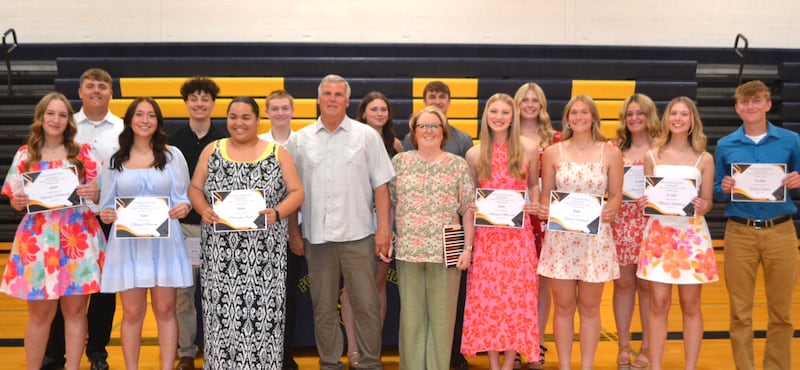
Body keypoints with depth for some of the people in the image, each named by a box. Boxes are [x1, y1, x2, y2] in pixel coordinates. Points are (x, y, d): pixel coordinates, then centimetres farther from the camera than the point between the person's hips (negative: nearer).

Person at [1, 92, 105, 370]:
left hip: (78, 238, 0)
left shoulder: (84, 153, 5)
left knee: (75, 309, 4)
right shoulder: (25, 155, 7)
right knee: (40, 311, 5)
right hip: (38, 239, 0)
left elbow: (101, 195, 7)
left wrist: (94, 194, -15)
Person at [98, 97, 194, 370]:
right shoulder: (116, 159, 7)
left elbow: (183, 197, 4)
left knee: (165, 310, 4)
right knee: (132, 313, 4)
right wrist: (106, 214, -12)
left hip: (164, 242, 0)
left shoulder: (172, 155, 5)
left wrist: (184, 207, -19)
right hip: (127, 242, 1)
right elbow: (108, 203, 10)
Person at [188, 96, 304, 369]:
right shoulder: (212, 151, 9)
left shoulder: (277, 153, 4)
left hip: (264, 252, -1)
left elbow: (296, 192, 2)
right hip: (220, 251, 1)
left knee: (262, 311, -2)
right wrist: (203, 210, -11)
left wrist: (277, 213, -16)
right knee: (222, 313, 1)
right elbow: (195, 188, 10)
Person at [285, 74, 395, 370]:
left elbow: (381, 186, 1)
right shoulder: (299, 140, 8)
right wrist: (293, 232, 6)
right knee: (323, 307, 10)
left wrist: (383, 229, -5)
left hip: (358, 234, -2)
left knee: (366, 304, 1)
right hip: (317, 235, 2)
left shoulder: (367, 136, 3)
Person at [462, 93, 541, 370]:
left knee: (516, 294, 1)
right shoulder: (474, 154, 3)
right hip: (486, 233, 1)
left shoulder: (528, 149, 1)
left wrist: (535, 205, -3)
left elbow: (534, 185, 14)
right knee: (486, 295, 3)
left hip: (518, 233, 0)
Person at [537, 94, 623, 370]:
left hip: (596, 237, 0)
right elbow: (545, 195, 7)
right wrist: (543, 209, -15)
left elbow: (616, 195, 5)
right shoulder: (553, 153, 4)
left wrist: (611, 210, -17)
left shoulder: (611, 153, 3)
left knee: (589, 307, 9)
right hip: (560, 237, 0)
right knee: (563, 307, 6)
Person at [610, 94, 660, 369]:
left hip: (650, 223, -3)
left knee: (646, 285, 3)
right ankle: (623, 347, 17)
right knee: (623, 283, 7)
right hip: (621, 222, 3)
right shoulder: (616, 150, 10)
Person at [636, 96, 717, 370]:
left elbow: (707, 202, 5)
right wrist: (643, 203, -11)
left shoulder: (704, 159, 4)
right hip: (659, 232, 0)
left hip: (692, 233, 0)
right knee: (659, 304, 1)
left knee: (690, 306, 5)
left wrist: (702, 206, -17)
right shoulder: (652, 156, 6)